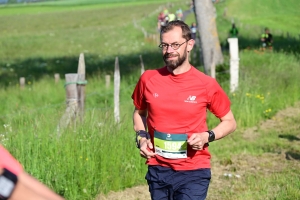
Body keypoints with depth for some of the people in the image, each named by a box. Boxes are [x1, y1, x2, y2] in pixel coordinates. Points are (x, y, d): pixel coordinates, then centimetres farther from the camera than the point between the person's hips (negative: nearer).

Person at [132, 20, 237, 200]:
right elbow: (139, 112, 20)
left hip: (194, 172, -3)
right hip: (158, 170, 3)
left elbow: (230, 122, 5)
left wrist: (207, 136, -13)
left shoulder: (206, 85, -6)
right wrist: (141, 137, 1)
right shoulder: (148, 79, 0)